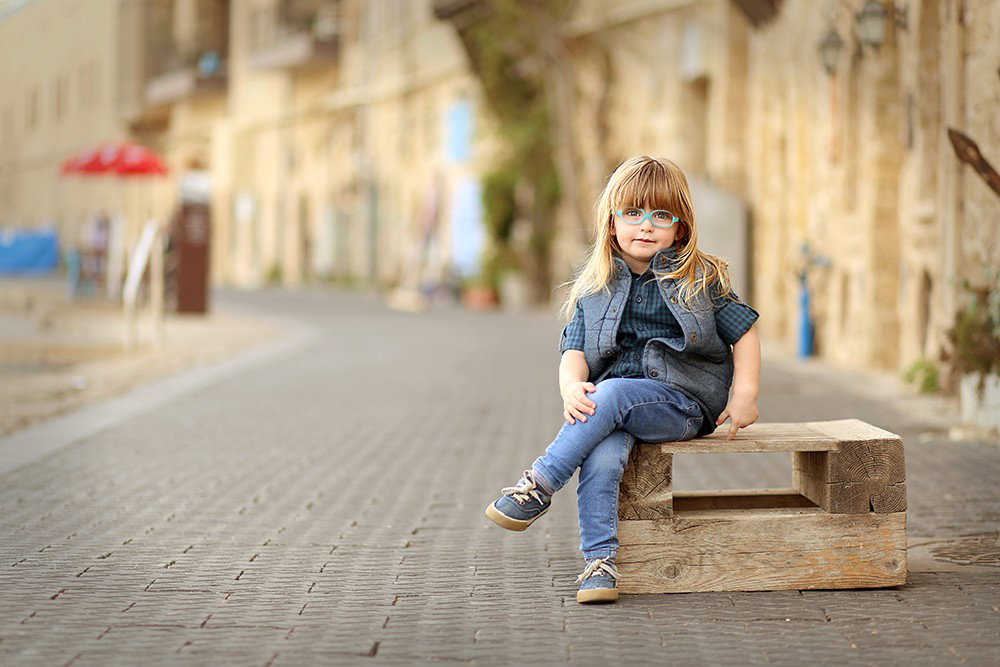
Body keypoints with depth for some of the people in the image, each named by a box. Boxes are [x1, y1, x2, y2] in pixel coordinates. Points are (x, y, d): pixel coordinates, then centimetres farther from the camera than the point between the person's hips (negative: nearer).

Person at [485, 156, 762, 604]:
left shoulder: (699, 279, 5)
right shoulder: (596, 287, 11)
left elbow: (743, 332, 9)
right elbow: (575, 351, 5)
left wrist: (744, 397, -3)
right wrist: (571, 387, -18)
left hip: (683, 402, -2)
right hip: (611, 407, 2)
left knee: (612, 394, -34)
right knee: (601, 457, -32)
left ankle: (539, 484, -28)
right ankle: (600, 562, -29)